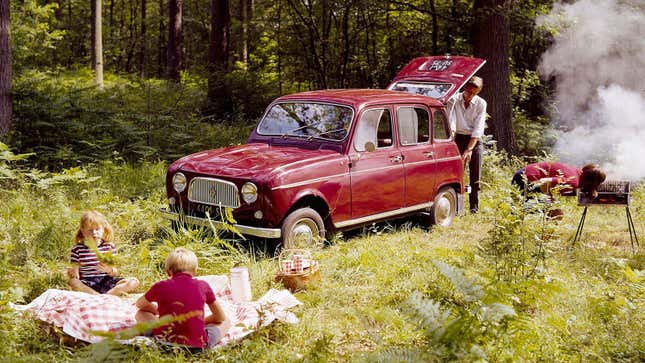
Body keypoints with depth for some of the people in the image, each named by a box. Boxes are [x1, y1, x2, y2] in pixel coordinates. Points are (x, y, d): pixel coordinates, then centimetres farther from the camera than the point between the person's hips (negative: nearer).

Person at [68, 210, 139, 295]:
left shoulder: (109, 246, 9)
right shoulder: (77, 249, 5)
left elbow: (116, 273, 7)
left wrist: (110, 270, -17)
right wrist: (73, 274, -21)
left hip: (106, 281, 2)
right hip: (87, 284, -2)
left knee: (134, 282, -20)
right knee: (72, 282, -36)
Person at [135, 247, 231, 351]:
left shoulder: (160, 287, 1)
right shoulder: (203, 286, -1)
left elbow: (139, 304, 24)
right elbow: (221, 317, 13)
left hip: (165, 340, 1)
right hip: (198, 344, -1)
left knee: (141, 313, 24)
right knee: (226, 321, 23)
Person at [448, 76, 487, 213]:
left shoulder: (481, 103, -8)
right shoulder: (454, 100, -6)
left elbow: (478, 129, -13)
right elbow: (451, 122, -15)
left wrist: (469, 149, -21)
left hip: (475, 140, 0)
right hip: (459, 138, 0)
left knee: (475, 176, 2)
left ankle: (474, 208, 10)